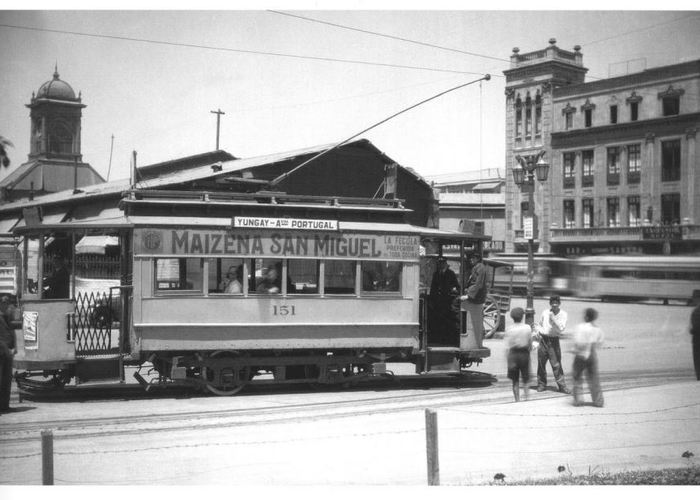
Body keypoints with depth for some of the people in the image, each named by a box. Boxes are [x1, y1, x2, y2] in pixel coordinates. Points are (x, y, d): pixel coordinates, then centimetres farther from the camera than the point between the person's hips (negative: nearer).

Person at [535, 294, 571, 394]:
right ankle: (541, 384, 20)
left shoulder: (563, 314, -3)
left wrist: (553, 318, -18)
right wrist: (538, 331, 2)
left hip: (553, 341, -3)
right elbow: (540, 324, 22)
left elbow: (561, 329, -16)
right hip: (543, 339, 3)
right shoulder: (545, 312, 7)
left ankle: (562, 385, 0)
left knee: (556, 364, -7)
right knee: (541, 363, 7)